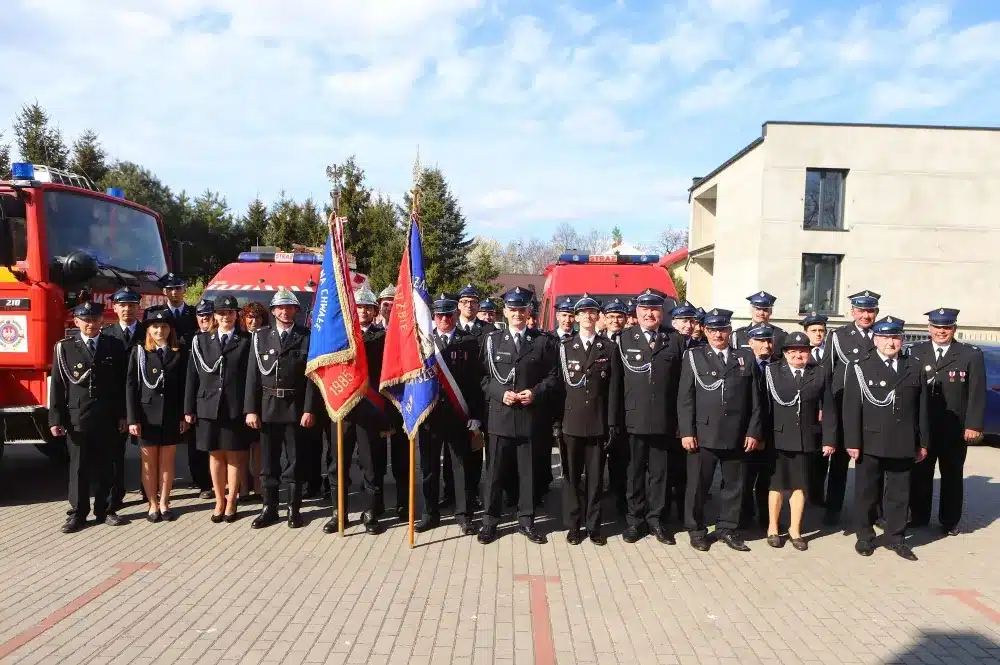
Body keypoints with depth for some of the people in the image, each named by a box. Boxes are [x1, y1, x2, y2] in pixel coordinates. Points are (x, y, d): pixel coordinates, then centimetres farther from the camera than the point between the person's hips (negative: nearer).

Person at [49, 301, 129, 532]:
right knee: (78, 466, 6)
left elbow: (122, 383, 6)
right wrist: (56, 419, -5)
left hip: (107, 419, 1)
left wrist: (123, 415, 2)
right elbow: (57, 384, 0)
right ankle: (77, 513, 15)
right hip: (77, 418, -1)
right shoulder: (64, 347, 1)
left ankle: (105, 510, 18)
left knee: (106, 467, 8)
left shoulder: (113, 346, 5)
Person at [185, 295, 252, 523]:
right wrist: (189, 408, 2)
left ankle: (231, 501, 16)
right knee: (215, 455, 9)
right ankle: (219, 501, 21)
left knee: (234, 455, 5)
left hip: (236, 408, -2)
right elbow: (193, 376, 6)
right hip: (209, 406, 2)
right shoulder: (201, 340, 8)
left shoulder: (246, 341, 1)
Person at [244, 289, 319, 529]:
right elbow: (253, 375, 3)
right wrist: (250, 409, -3)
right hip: (267, 406, 2)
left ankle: (294, 509, 16)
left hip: (296, 408, -2)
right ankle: (269, 508, 20)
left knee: (295, 461, 6)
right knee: (268, 461, 9)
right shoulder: (260, 336, 5)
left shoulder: (307, 337, -2)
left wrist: (309, 409, -10)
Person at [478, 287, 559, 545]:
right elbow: (483, 377, 5)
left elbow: (552, 376, 6)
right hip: (500, 415, 0)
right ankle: (489, 521, 16)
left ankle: (526, 521, 20)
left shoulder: (541, 341, 6)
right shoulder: (491, 340, 6)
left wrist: (535, 392, -10)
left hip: (529, 416, 0)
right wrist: (501, 393, -10)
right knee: (494, 470, 4)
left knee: (528, 471, 8)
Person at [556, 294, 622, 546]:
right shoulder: (564, 346, 6)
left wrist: (613, 423, -2)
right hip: (571, 421, 0)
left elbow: (614, 388, 3)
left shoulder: (610, 348, 6)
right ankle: (573, 525, 16)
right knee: (571, 475, 6)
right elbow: (559, 384, 3)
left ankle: (593, 525, 17)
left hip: (598, 422, 0)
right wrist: (557, 419, -2)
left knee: (595, 476, 7)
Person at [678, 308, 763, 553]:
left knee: (734, 485, 11)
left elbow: (755, 399, 7)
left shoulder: (746, 357, 8)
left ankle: (727, 528, 26)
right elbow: (685, 398, -1)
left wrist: (754, 432, 1)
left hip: (737, 436, 2)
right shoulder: (694, 357, 3)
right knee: (698, 485, 5)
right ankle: (696, 530, 20)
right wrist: (686, 432, -8)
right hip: (703, 434, -2)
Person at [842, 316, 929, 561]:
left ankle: (896, 538, 24)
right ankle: (865, 537, 21)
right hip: (870, 444, -2)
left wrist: (923, 442, 7)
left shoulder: (915, 368, 7)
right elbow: (851, 408, -6)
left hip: (903, 445, 3)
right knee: (867, 493, 9)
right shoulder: (859, 367, -3)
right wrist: (852, 442, -11)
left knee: (899, 494, 11)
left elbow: (922, 408, 9)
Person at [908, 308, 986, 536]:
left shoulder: (971, 354, -3)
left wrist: (974, 425, -13)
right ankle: (919, 516, 25)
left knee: (952, 475, 11)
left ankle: (950, 521, 24)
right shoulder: (916, 352, 3)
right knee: (920, 474, 11)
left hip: (955, 429, -2)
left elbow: (977, 393, -6)